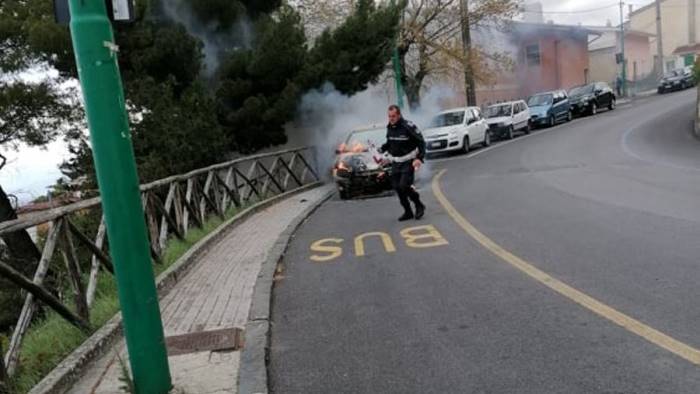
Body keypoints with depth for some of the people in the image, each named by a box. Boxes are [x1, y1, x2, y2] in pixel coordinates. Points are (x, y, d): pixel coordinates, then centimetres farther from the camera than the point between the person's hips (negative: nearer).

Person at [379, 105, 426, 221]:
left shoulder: (408, 126, -16)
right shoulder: (389, 128, 3)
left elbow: (421, 143, -12)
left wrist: (419, 158, -22)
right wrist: (381, 149, 2)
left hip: (408, 162, -6)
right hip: (395, 162, 7)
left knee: (404, 186, -16)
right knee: (397, 187, 4)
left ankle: (419, 206, 9)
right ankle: (408, 212, 19)